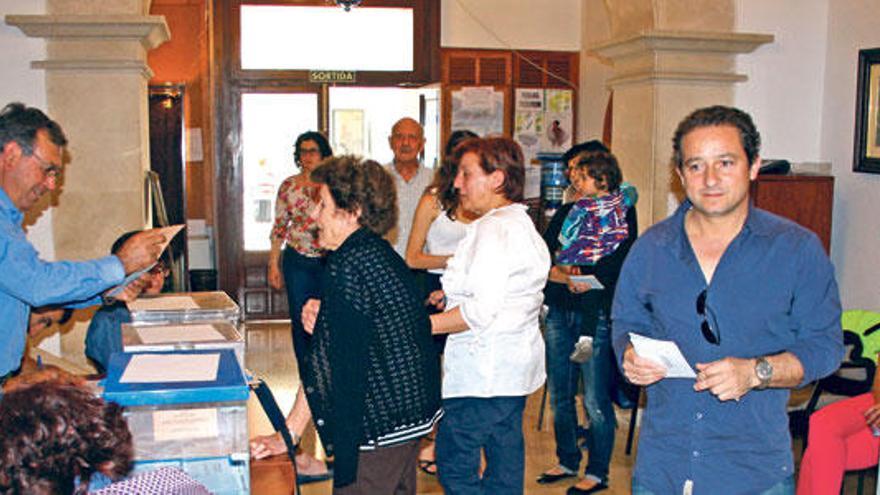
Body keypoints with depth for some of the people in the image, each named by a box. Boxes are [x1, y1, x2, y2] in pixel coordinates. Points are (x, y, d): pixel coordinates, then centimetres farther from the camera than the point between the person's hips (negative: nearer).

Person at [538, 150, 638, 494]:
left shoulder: (623, 216, -2)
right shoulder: (566, 213, 14)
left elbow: (619, 263, -12)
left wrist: (570, 272, -18)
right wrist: (562, 275, -15)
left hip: (596, 314, -6)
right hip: (559, 311, 6)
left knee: (595, 401, -1)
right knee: (560, 395, 13)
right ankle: (567, 462, 29)